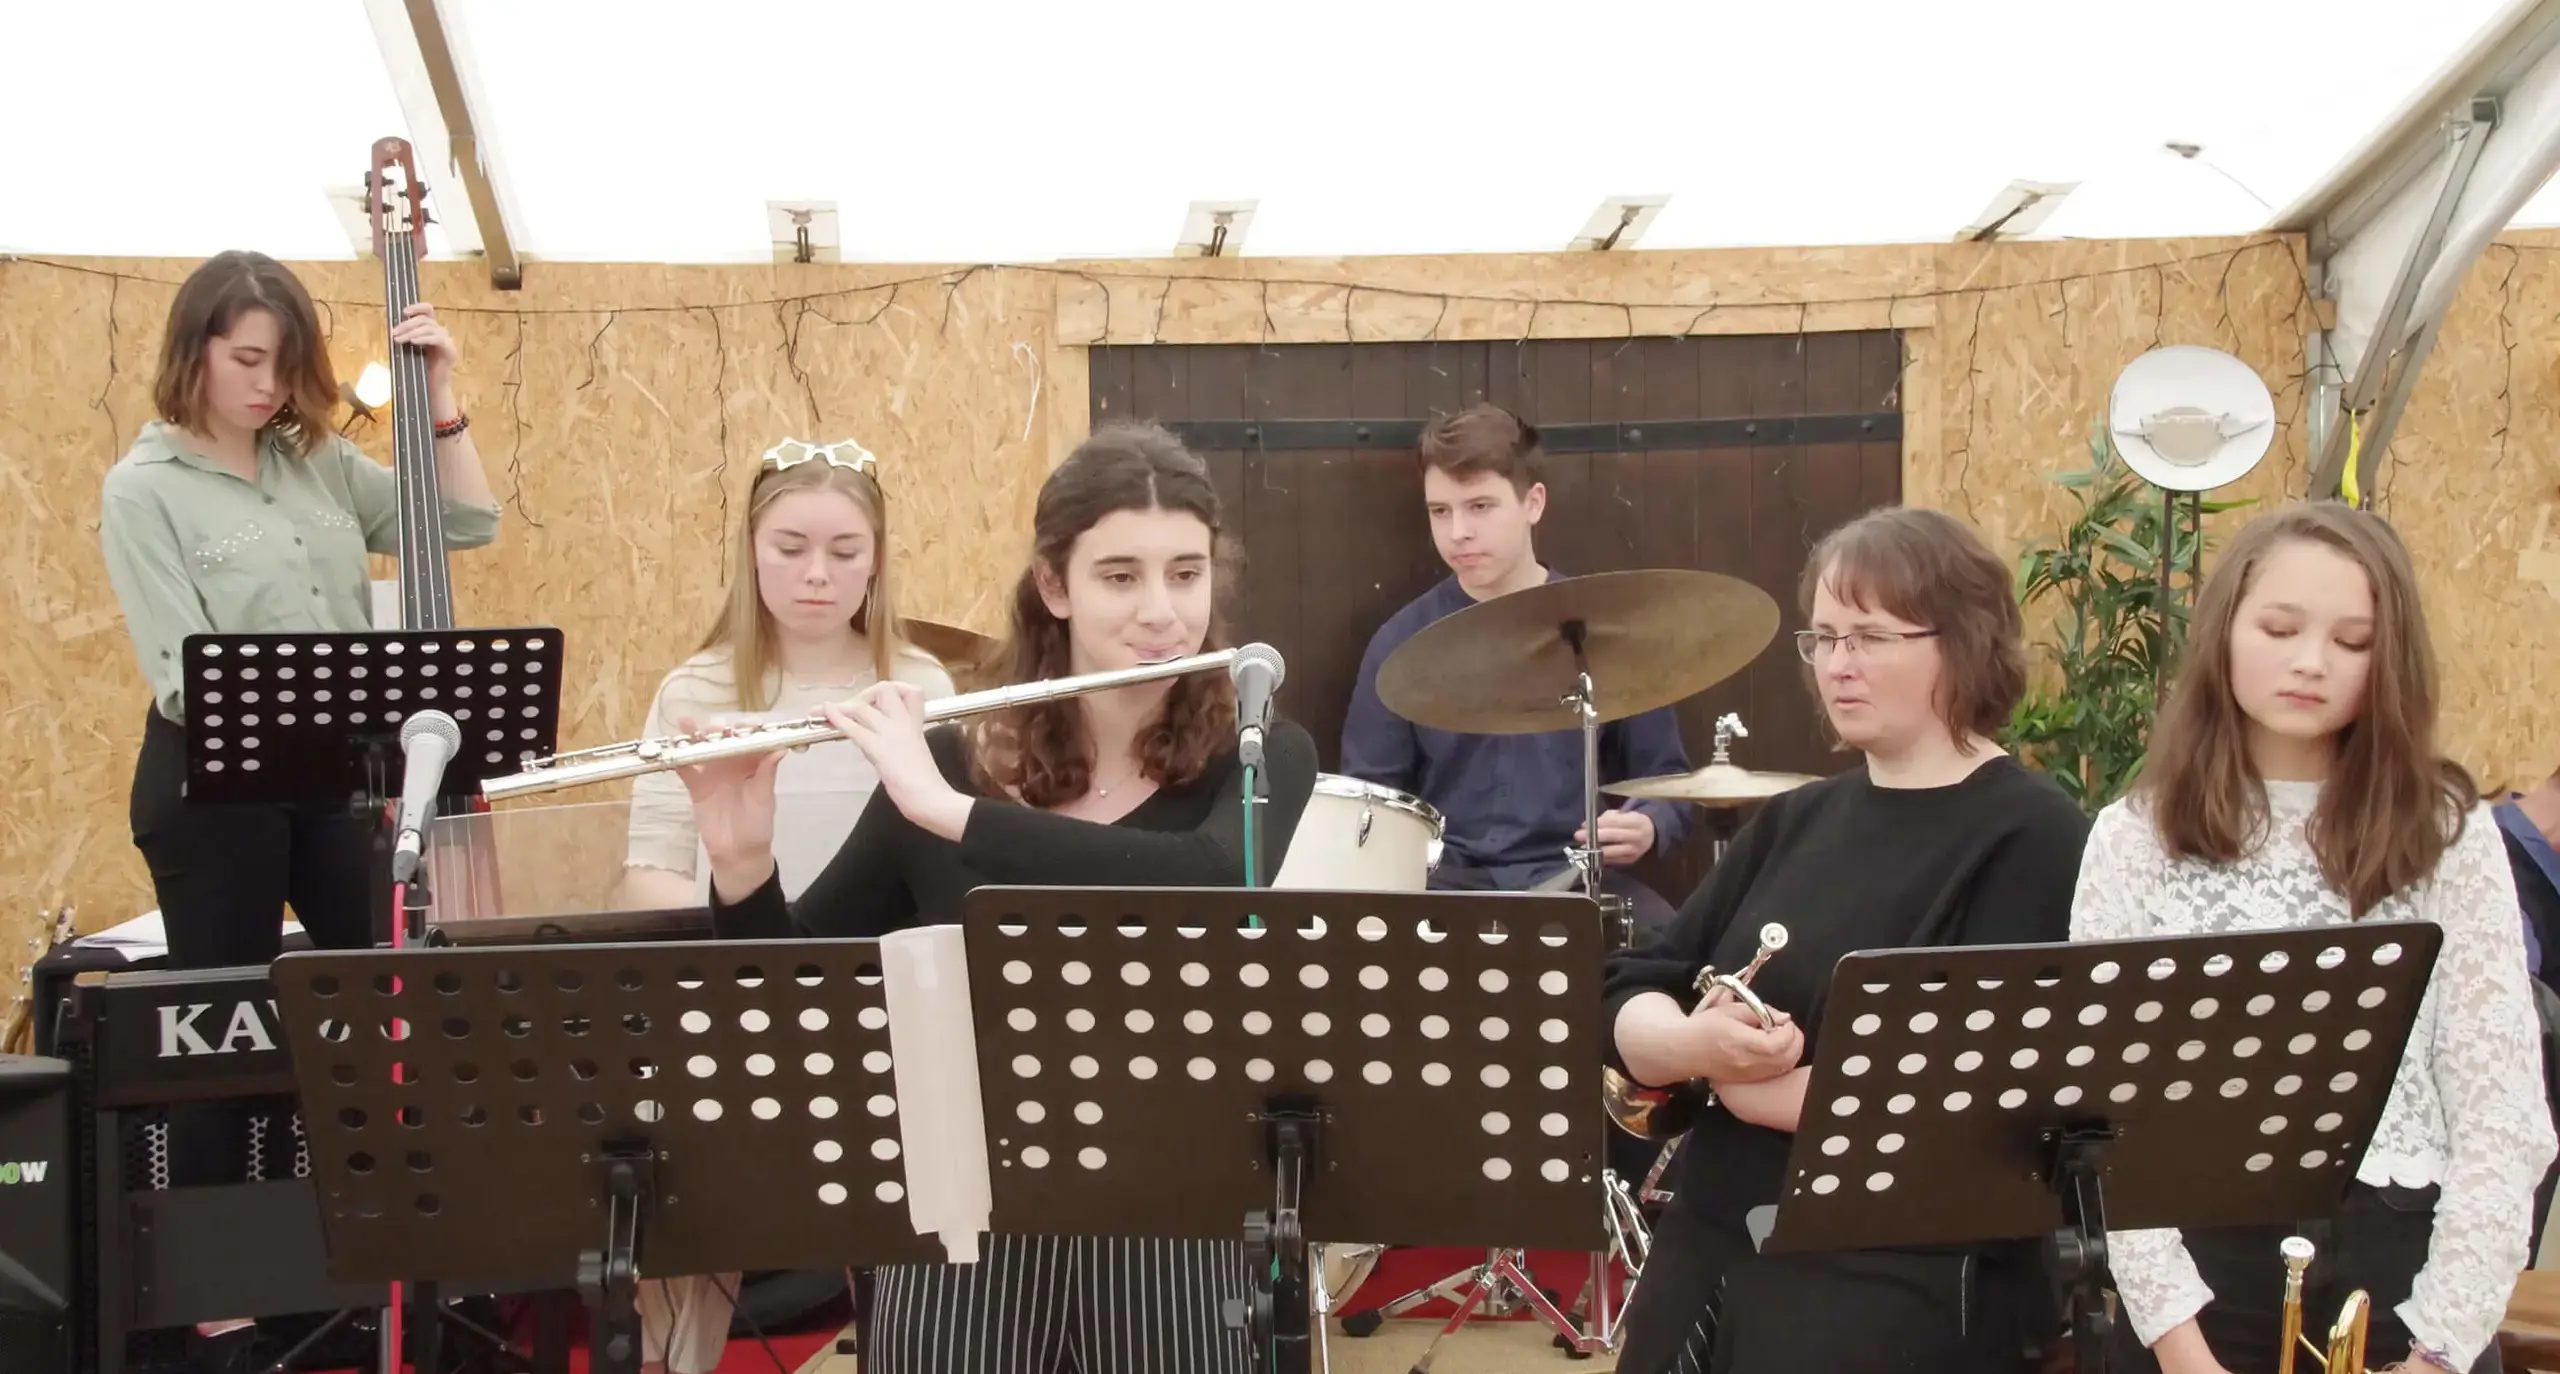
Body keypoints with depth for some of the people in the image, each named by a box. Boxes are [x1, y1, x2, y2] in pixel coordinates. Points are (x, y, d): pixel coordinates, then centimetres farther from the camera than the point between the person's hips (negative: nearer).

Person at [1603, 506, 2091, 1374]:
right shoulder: (1794, 821, 12)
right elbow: (1627, 1000, 6)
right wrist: (1693, 1043, -16)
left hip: (1904, 1289, -7)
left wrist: (1753, 1085, -13)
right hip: (1705, 1255, 7)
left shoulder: (2032, 839, -10)